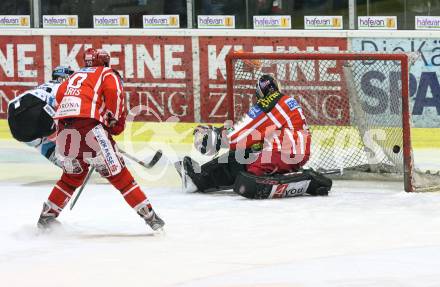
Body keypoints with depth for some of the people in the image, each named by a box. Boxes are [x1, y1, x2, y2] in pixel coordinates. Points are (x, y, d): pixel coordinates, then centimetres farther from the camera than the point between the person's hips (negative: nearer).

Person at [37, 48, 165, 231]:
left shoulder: (75, 76, 31)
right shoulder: (107, 74, 15)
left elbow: (59, 97, 20)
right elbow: (113, 92, -5)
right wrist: (115, 122, 5)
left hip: (64, 128, 5)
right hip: (89, 125, -5)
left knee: (73, 175, 25)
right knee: (117, 173, -1)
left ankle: (47, 216, 27)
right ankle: (148, 214, -2)